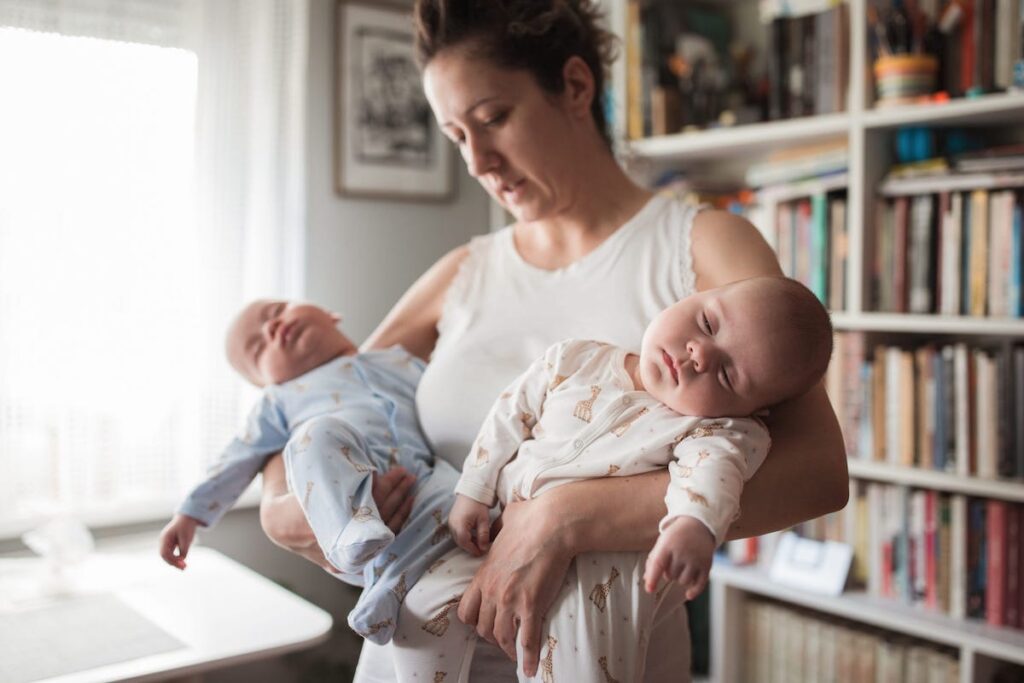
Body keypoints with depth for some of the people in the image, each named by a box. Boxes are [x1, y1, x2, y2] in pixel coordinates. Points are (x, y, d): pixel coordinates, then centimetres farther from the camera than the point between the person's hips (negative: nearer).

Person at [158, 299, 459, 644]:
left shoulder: (402, 361, 33)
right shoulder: (282, 398, 30)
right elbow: (242, 458, 26)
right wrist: (190, 514, 19)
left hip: (419, 484, 2)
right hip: (346, 485, -1)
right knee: (320, 432, -31)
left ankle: (389, 583, -40)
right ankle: (350, 534, -50)